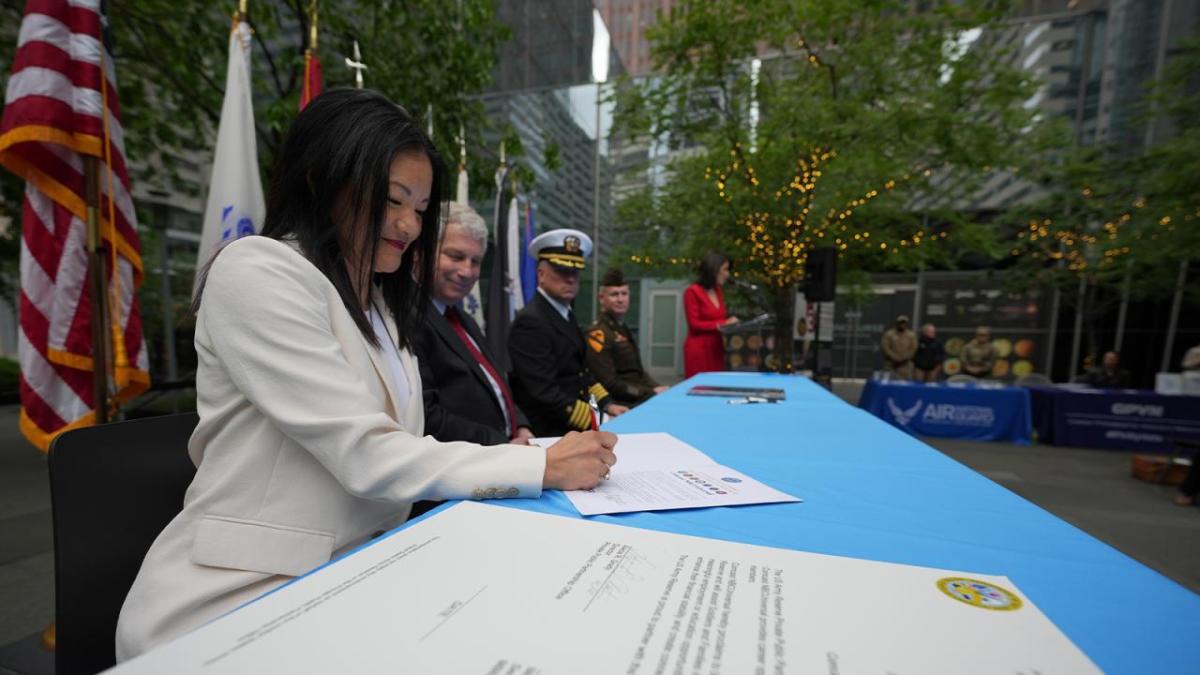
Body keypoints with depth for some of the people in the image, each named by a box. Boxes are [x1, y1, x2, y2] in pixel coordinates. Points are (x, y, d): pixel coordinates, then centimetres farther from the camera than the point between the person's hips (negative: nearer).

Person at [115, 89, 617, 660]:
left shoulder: (379, 304, 11)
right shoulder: (257, 272, -13)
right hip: (239, 601, -6)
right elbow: (365, 456, -22)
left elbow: (394, 456, 5)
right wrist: (541, 467, -19)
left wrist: (518, 458, -7)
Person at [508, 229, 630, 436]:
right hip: (549, 431, -8)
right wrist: (595, 423, -18)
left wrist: (607, 404, 4)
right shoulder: (530, 321, -17)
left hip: (575, 426, 8)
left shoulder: (565, 314, 10)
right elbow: (545, 394, -21)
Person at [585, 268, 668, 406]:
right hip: (620, 403, -8)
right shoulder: (598, 333, -12)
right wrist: (651, 393, -14)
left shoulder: (622, 329, 16)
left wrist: (657, 389, 2)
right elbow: (609, 384, -16)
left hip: (639, 398, 8)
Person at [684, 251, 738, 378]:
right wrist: (722, 324, -17)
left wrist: (729, 322, -3)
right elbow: (694, 324, -13)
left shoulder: (719, 291, 12)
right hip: (698, 350, -7)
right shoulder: (693, 292, -10)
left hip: (716, 348, 7)